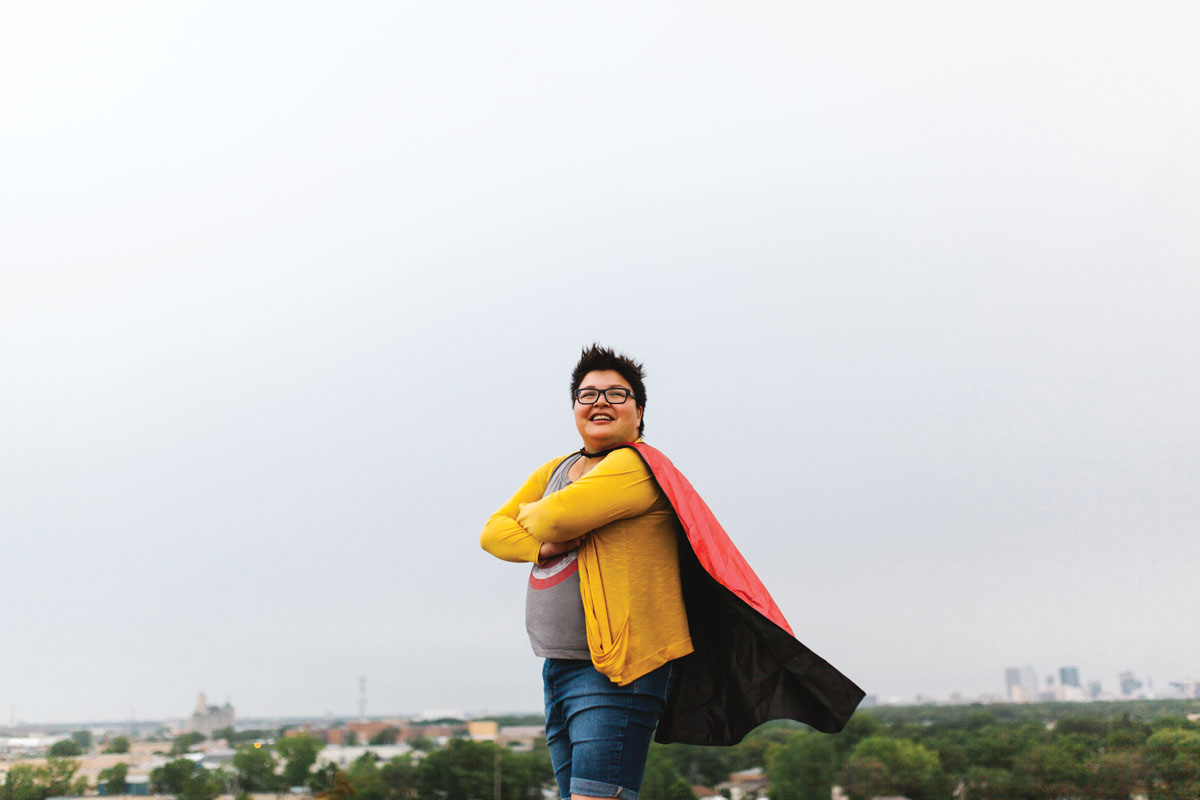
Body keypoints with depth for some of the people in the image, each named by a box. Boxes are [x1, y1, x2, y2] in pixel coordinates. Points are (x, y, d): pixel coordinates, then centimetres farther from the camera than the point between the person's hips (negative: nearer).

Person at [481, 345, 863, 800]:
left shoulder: (635, 465, -9)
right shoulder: (554, 472, 17)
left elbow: (555, 518, -20)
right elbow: (493, 533, 12)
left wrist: (530, 513, 4)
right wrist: (543, 547, -8)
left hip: (615, 668, -9)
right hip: (558, 668, 9)